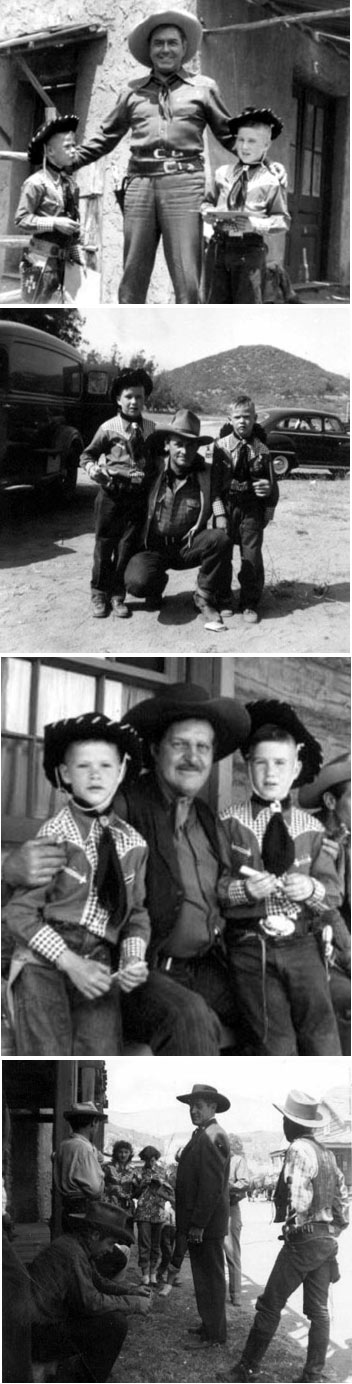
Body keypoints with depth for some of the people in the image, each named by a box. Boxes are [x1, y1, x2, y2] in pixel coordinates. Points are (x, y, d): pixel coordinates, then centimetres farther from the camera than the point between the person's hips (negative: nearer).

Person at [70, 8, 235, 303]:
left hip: (184, 182, -2)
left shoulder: (203, 87, 14)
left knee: (187, 281, -10)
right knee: (132, 280, -1)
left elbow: (230, 135, 16)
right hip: (140, 182, 2)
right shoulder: (132, 91, 19)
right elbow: (106, 136, 25)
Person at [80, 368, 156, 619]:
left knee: (128, 546, 4)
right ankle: (99, 594, 13)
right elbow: (88, 455, 5)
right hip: (112, 492, -2)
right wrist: (93, 469, -14)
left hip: (138, 494, 2)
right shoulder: (109, 428, -1)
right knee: (105, 544, 2)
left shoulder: (150, 428, 7)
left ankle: (118, 594, 14)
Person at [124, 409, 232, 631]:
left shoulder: (208, 474, -2)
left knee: (220, 540, -31)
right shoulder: (154, 469, -4)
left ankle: (205, 597, -6)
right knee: (138, 581, -32)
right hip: (154, 547, -1)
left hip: (188, 546, 1)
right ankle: (156, 587, 12)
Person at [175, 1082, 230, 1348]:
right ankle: (209, 1325, 27)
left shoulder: (211, 1137, -18)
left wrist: (198, 1224, -21)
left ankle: (214, 1335, 1)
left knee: (211, 1278, -4)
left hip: (206, 1224, -10)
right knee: (206, 1276, 18)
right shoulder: (204, 1135, 15)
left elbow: (211, 1186, -22)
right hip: (199, 1222, 10)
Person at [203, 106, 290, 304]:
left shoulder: (272, 179, 0)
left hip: (250, 247, -4)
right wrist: (207, 212, -2)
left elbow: (282, 219, -2)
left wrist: (256, 224, -18)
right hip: (219, 243, 4)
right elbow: (209, 201, 21)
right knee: (216, 302, 5)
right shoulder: (223, 173, 11)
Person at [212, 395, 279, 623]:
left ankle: (250, 604, 10)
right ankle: (223, 600, 22)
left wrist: (268, 488, -15)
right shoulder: (221, 446, 0)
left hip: (252, 509, 0)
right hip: (225, 507, 0)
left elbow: (272, 483, 7)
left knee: (252, 557, -1)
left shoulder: (261, 450, 2)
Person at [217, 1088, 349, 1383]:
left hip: (303, 1239, -8)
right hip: (328, 1240, 8)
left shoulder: (298, 1149, -14)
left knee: (270, 1305, -2)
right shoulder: (326, 1153, 11)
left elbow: (298, 1200, -21)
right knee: (318, 1310, 9)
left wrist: (290, 1225, -6)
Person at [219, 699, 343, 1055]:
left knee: (322, 1038, -8)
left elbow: (333, 893, 9)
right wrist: (243, 890, -18)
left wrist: (312, 889, -11)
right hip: (251, 947, -2)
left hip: (303, 945, 2)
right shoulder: (229, 823, 2)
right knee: (275, 1047, -6)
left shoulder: (310, 828, 9)